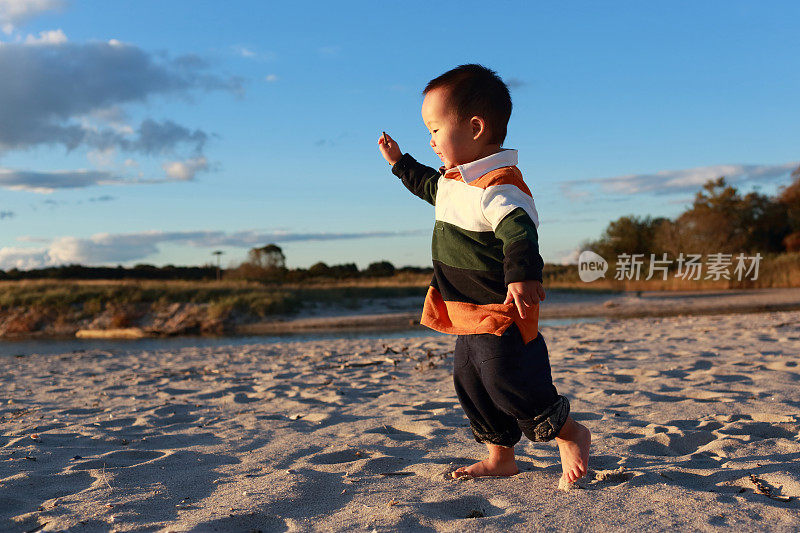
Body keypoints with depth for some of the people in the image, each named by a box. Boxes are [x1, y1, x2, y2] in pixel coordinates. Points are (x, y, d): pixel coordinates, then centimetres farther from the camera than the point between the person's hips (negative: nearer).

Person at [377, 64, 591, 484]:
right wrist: (400, 163, 39)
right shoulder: (455, 178, 10)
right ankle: (500, 458, 29)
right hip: (470, 315, 10)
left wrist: (523, 276, -53)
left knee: (509, 387, -5)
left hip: (500, 314, -10)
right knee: (470, 384, 15)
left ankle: (571, 435, 18)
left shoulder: (498, 186, -23)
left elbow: (520, 230, -38)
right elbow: (432, 187, 34)